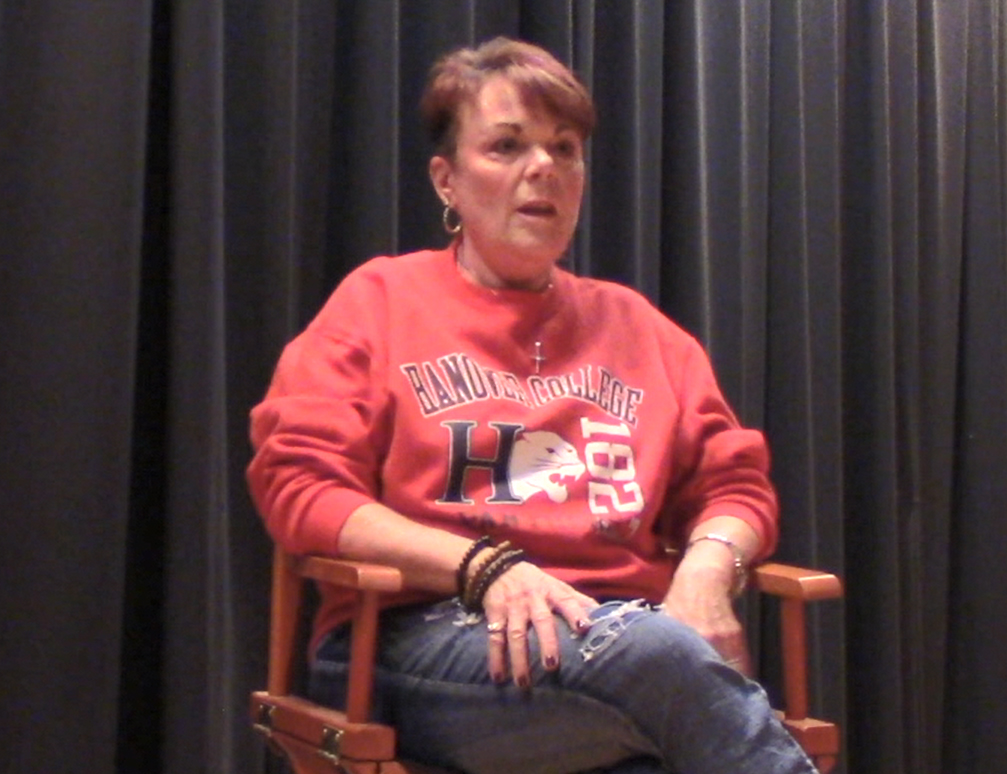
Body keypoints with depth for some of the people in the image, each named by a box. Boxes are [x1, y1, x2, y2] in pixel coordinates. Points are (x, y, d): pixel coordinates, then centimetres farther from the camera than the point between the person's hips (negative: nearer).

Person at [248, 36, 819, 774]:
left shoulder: (633, 324, 23)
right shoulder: (381, 300, 12)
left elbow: (735, 484, 22)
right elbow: (297, 486, 0)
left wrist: (708, 567, -4)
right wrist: (484, 565, -15)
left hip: (623, 624, 3)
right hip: (427, 636, -3)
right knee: (660, 653, -36)